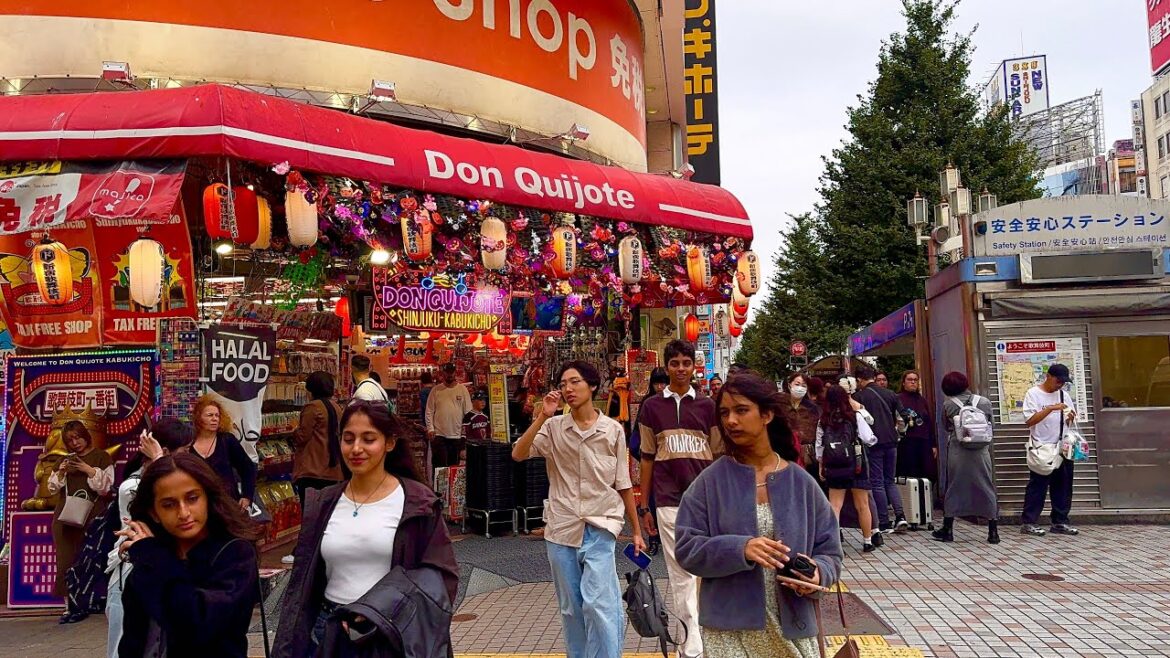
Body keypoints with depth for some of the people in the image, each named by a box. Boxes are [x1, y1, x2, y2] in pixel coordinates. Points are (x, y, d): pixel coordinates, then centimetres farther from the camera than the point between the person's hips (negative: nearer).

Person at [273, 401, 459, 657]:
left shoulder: (417, 502, -9)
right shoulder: (322, 503, 4)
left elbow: (441, 576, -9)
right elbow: (301, 583, 8)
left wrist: (391, 614, -19)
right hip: (329, 631, 4)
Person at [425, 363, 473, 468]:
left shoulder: (462, 389, 3)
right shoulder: (436, 389, 2)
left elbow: (468, 412, 3)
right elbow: (429, 411, 2)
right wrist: (430, 428, -7)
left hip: (457, 435, 1)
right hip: (439, 435, -1)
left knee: (454, 466, 10)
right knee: (440, 466, -2)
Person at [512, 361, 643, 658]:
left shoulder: (613, 430, 0)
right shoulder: (553, 427, 1)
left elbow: (623, 485, 5)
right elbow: (518, 454, -13)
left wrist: (636, 530, 8)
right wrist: (542, 416, -17)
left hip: (600, 528, -2)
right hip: (561, 529, 2)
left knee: (597, 603, -14)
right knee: (571, 610, 12)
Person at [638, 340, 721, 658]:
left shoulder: (707, 405, 6)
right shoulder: (652, 407, 6)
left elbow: (718, 456, 8)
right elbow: (648, 458, 9)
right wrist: (644, 506, 8)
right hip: (669, 501, 0)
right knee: (681, 572, 0)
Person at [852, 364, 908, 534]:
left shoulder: (859, 396, -5)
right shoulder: (889, 393, 7)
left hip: (873, 443, -4)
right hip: (891, 442, 4)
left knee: (877, 483, 3)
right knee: (890, 481, 15)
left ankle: (885, 523, 4)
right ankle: (900, 515, -2)